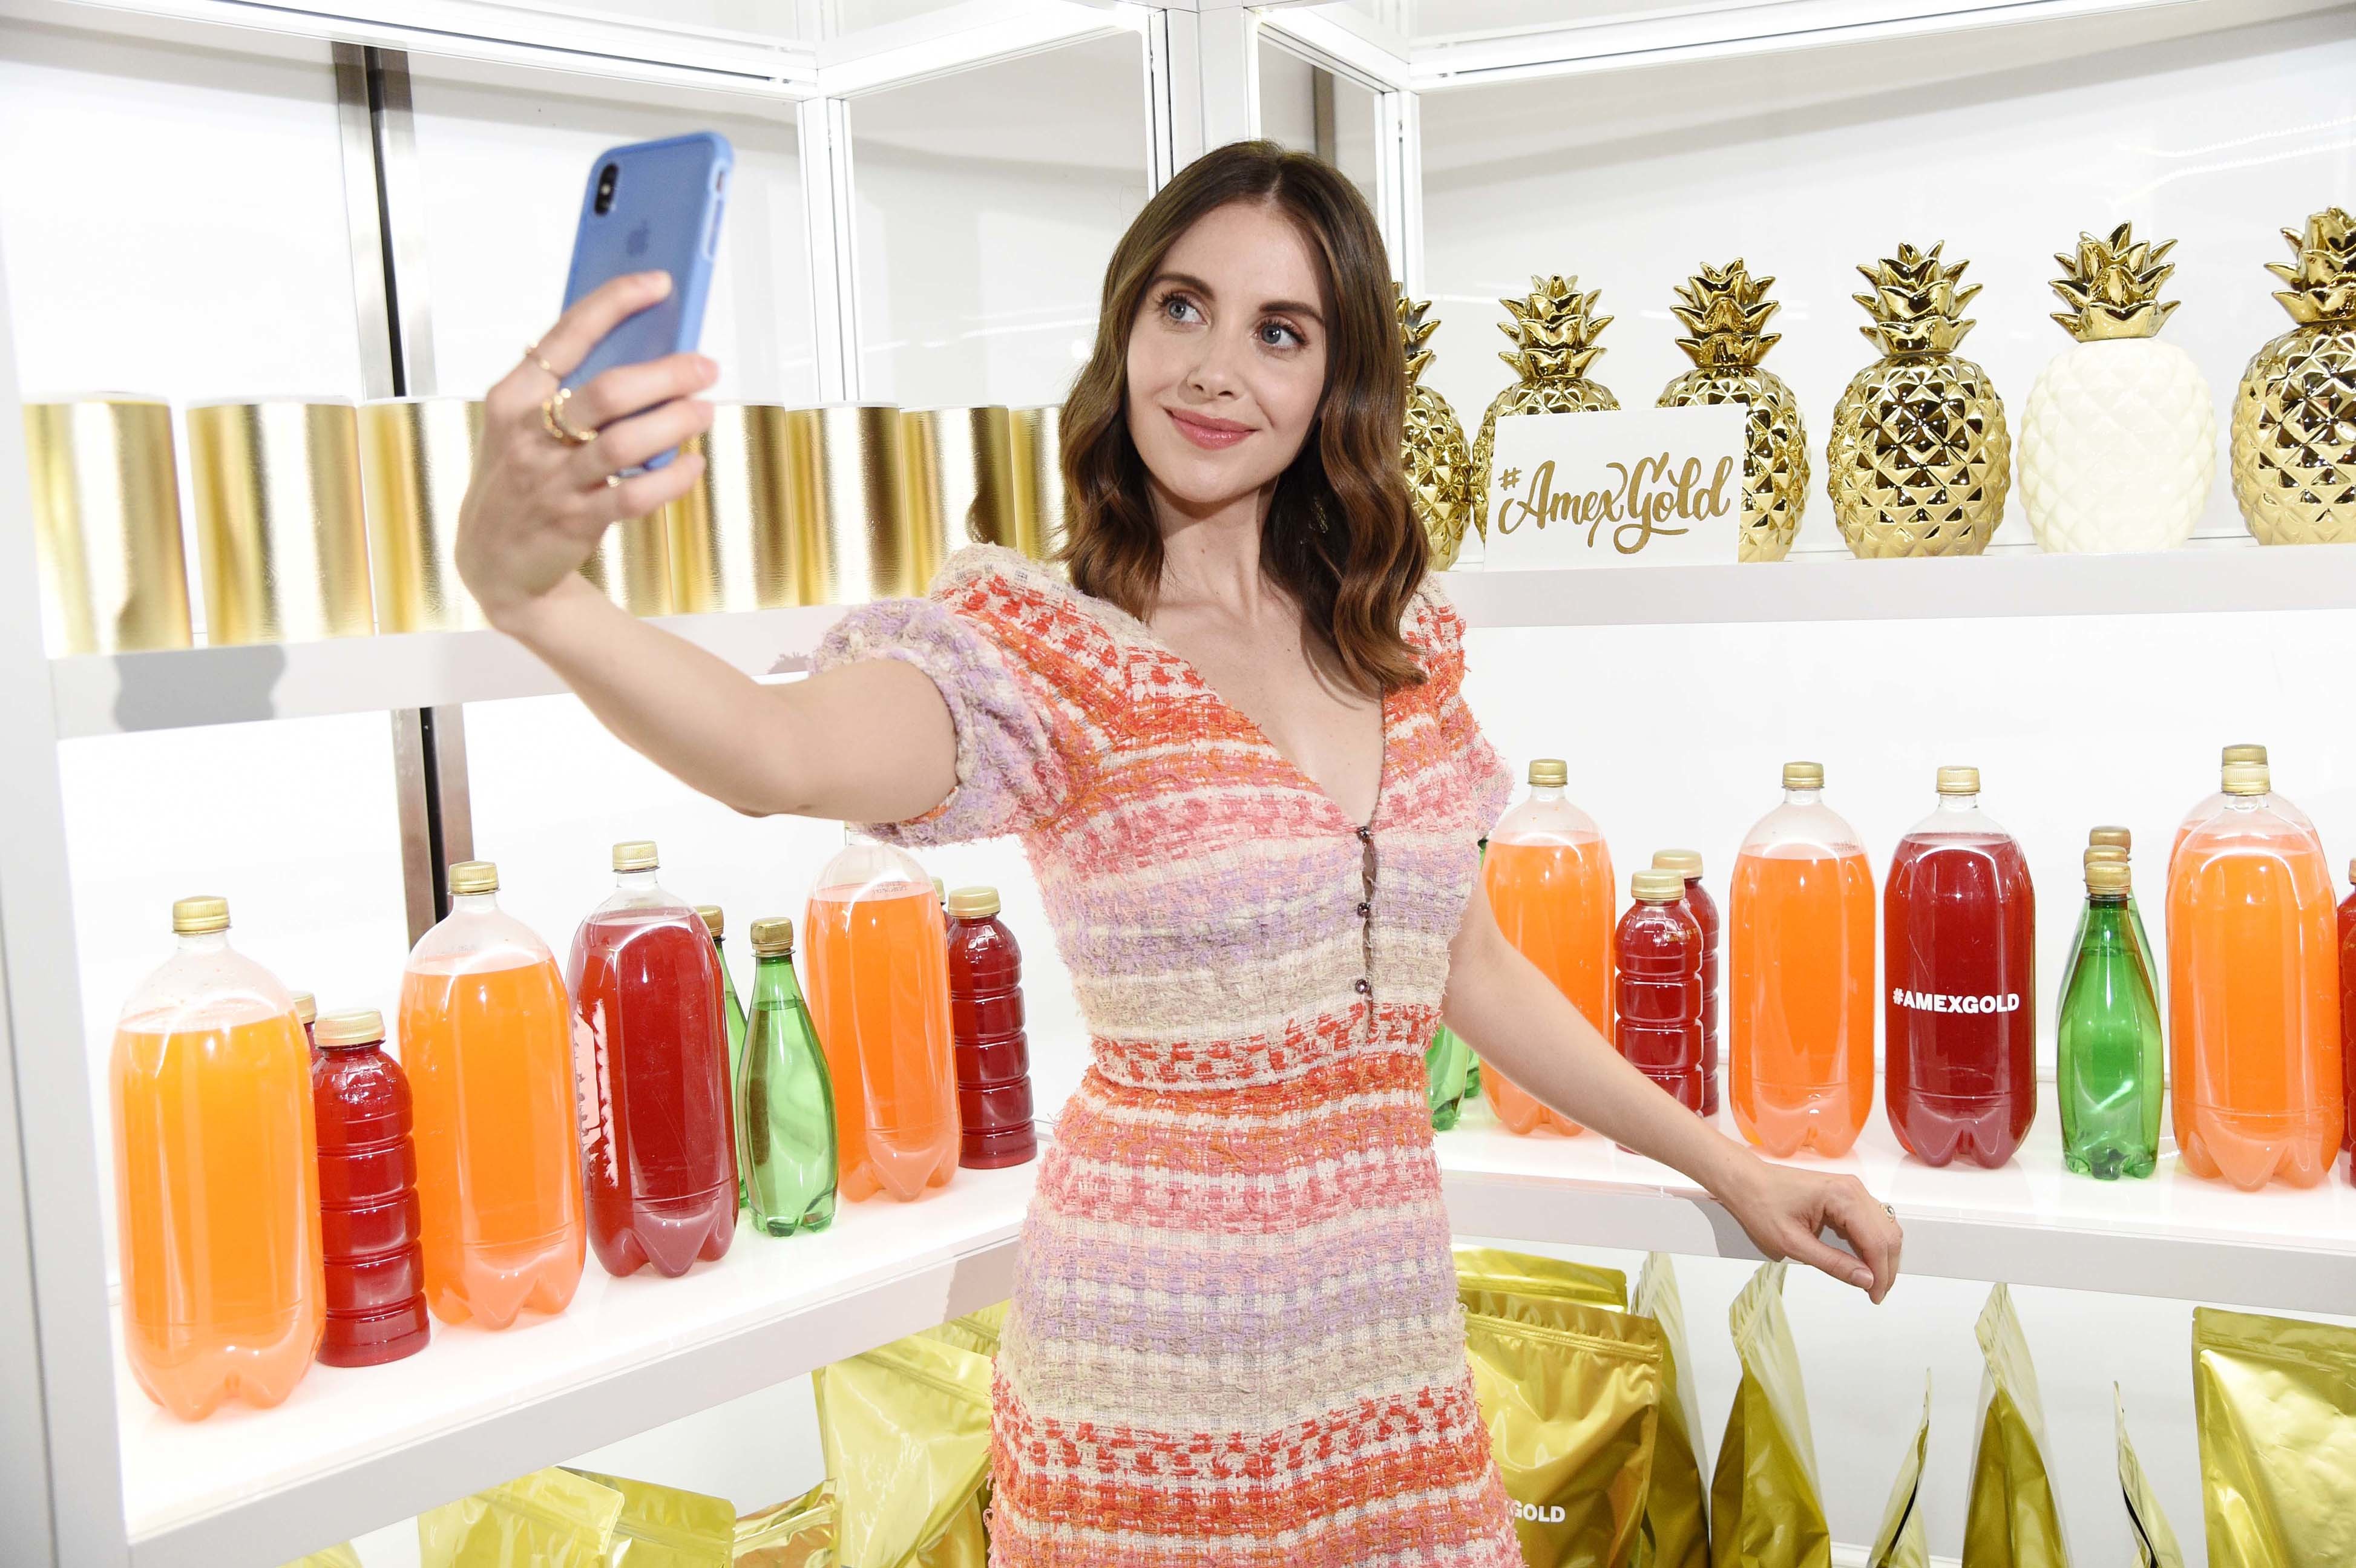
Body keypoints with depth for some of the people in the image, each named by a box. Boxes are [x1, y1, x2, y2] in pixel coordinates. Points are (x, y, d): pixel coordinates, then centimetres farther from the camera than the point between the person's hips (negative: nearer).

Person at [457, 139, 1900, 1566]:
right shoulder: (1044, 653, -13)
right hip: (1154, 1389, -4)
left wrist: (1728, 1164, 15)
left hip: (1394, 1346, 4)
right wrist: (531, 588, -54)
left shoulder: (1406, 644, 3)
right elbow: (784, 752, -34)